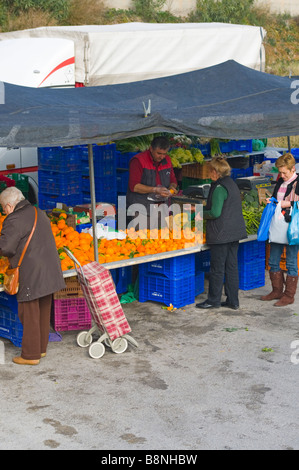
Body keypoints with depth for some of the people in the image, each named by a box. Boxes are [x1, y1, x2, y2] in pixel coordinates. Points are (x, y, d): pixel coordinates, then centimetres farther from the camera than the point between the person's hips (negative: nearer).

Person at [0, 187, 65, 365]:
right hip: (50, 271, 8)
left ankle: (31, 355, 8)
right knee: (44, 312, 17)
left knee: (29, 315, 1)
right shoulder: (40, 214, 13)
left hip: (31, 275, -8)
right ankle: (41, 348, 28)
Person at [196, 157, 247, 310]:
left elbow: (215, 213, -21)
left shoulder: (219, 188, -16)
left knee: (217, 268, 1)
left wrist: (201, 213, -2)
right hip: (234, 233, 9)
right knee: (232, 267, 11)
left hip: (221, 233, -9)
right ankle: (233, 301, 14)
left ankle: (213, 300, 9)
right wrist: (202, 209, 20)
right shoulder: (232, 184, 12)